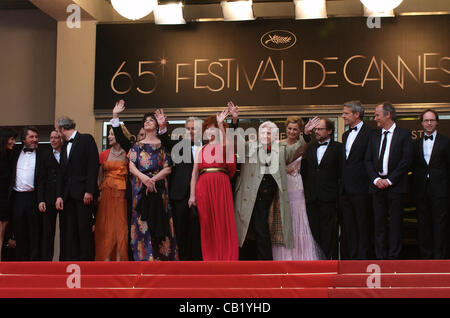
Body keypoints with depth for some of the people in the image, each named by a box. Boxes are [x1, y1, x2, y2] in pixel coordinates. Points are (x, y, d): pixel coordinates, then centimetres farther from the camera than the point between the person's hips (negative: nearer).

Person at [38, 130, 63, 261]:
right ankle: (46, 259, 6)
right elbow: (41, 179, 8)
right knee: (47, 231, 2)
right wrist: (40, 200, 0)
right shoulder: (46, 155, 10)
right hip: (49, 199, 2)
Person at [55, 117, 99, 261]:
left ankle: (87, 259, -1)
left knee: (85, 229, -6)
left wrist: (89, 191, -14)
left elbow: (94, 165, -7)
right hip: (68, 194, 6)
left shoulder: (86, 139, 0)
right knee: (69, 230, 2)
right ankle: (71, 260, 3)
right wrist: (59, 195, 5)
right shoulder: (65, 147, 21)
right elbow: (61, 173, 17)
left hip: (83, 193, -6)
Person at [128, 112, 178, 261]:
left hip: (158, 186, -1)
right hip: (140, 187, 2)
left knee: (158, 219, -6)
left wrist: (153, 179, -12)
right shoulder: (137, 146, 14)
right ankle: (144, 256, -4)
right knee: (142, 220, -4)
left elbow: (167, 168, 1)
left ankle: (160, 257, -3)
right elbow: (132, 166, 3)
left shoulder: (162, 144, 9)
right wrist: (144, 178, -15)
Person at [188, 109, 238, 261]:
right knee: (207, 224, 1)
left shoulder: (224, 146, 9)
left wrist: (220, 124, -27)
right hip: (203, 186, 3)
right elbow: (194, 173, 11)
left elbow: (224, 142, -17)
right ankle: (210, 258, 6)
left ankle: (227, 258, -3)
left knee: (223, 221, -6)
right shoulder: (201, 150, 16)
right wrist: (192, 195, 3)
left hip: (221, 185, -3)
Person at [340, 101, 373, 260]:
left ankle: (363, 257, 2)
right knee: (348, 227, 10)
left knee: (362, 226, -2)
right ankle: (352, 258, 16)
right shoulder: (345, 135, 18)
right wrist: (342, 184, 15)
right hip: (345, 189, 8)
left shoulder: (369, 133, -8)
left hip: (360, 188, -8)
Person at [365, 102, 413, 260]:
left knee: (395, 223, 0)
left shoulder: (404, 134, -1)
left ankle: (393, 256, 6)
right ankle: (380, 257, 11)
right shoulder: (374, 135, 13)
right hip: (377, 185, 4)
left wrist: (390, 180, -12)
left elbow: (406, 161, -8)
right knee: (378, 222, 5)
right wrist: (376, 179, -5)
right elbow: (368, 160, 10)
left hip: (395, 186, -4)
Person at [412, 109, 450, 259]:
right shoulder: (416, 143, 12)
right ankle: (426, 254, 15)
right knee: (423, 224, 7)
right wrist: (415, 186, 4)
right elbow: (414, 167, 12)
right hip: (422, 190, 3)